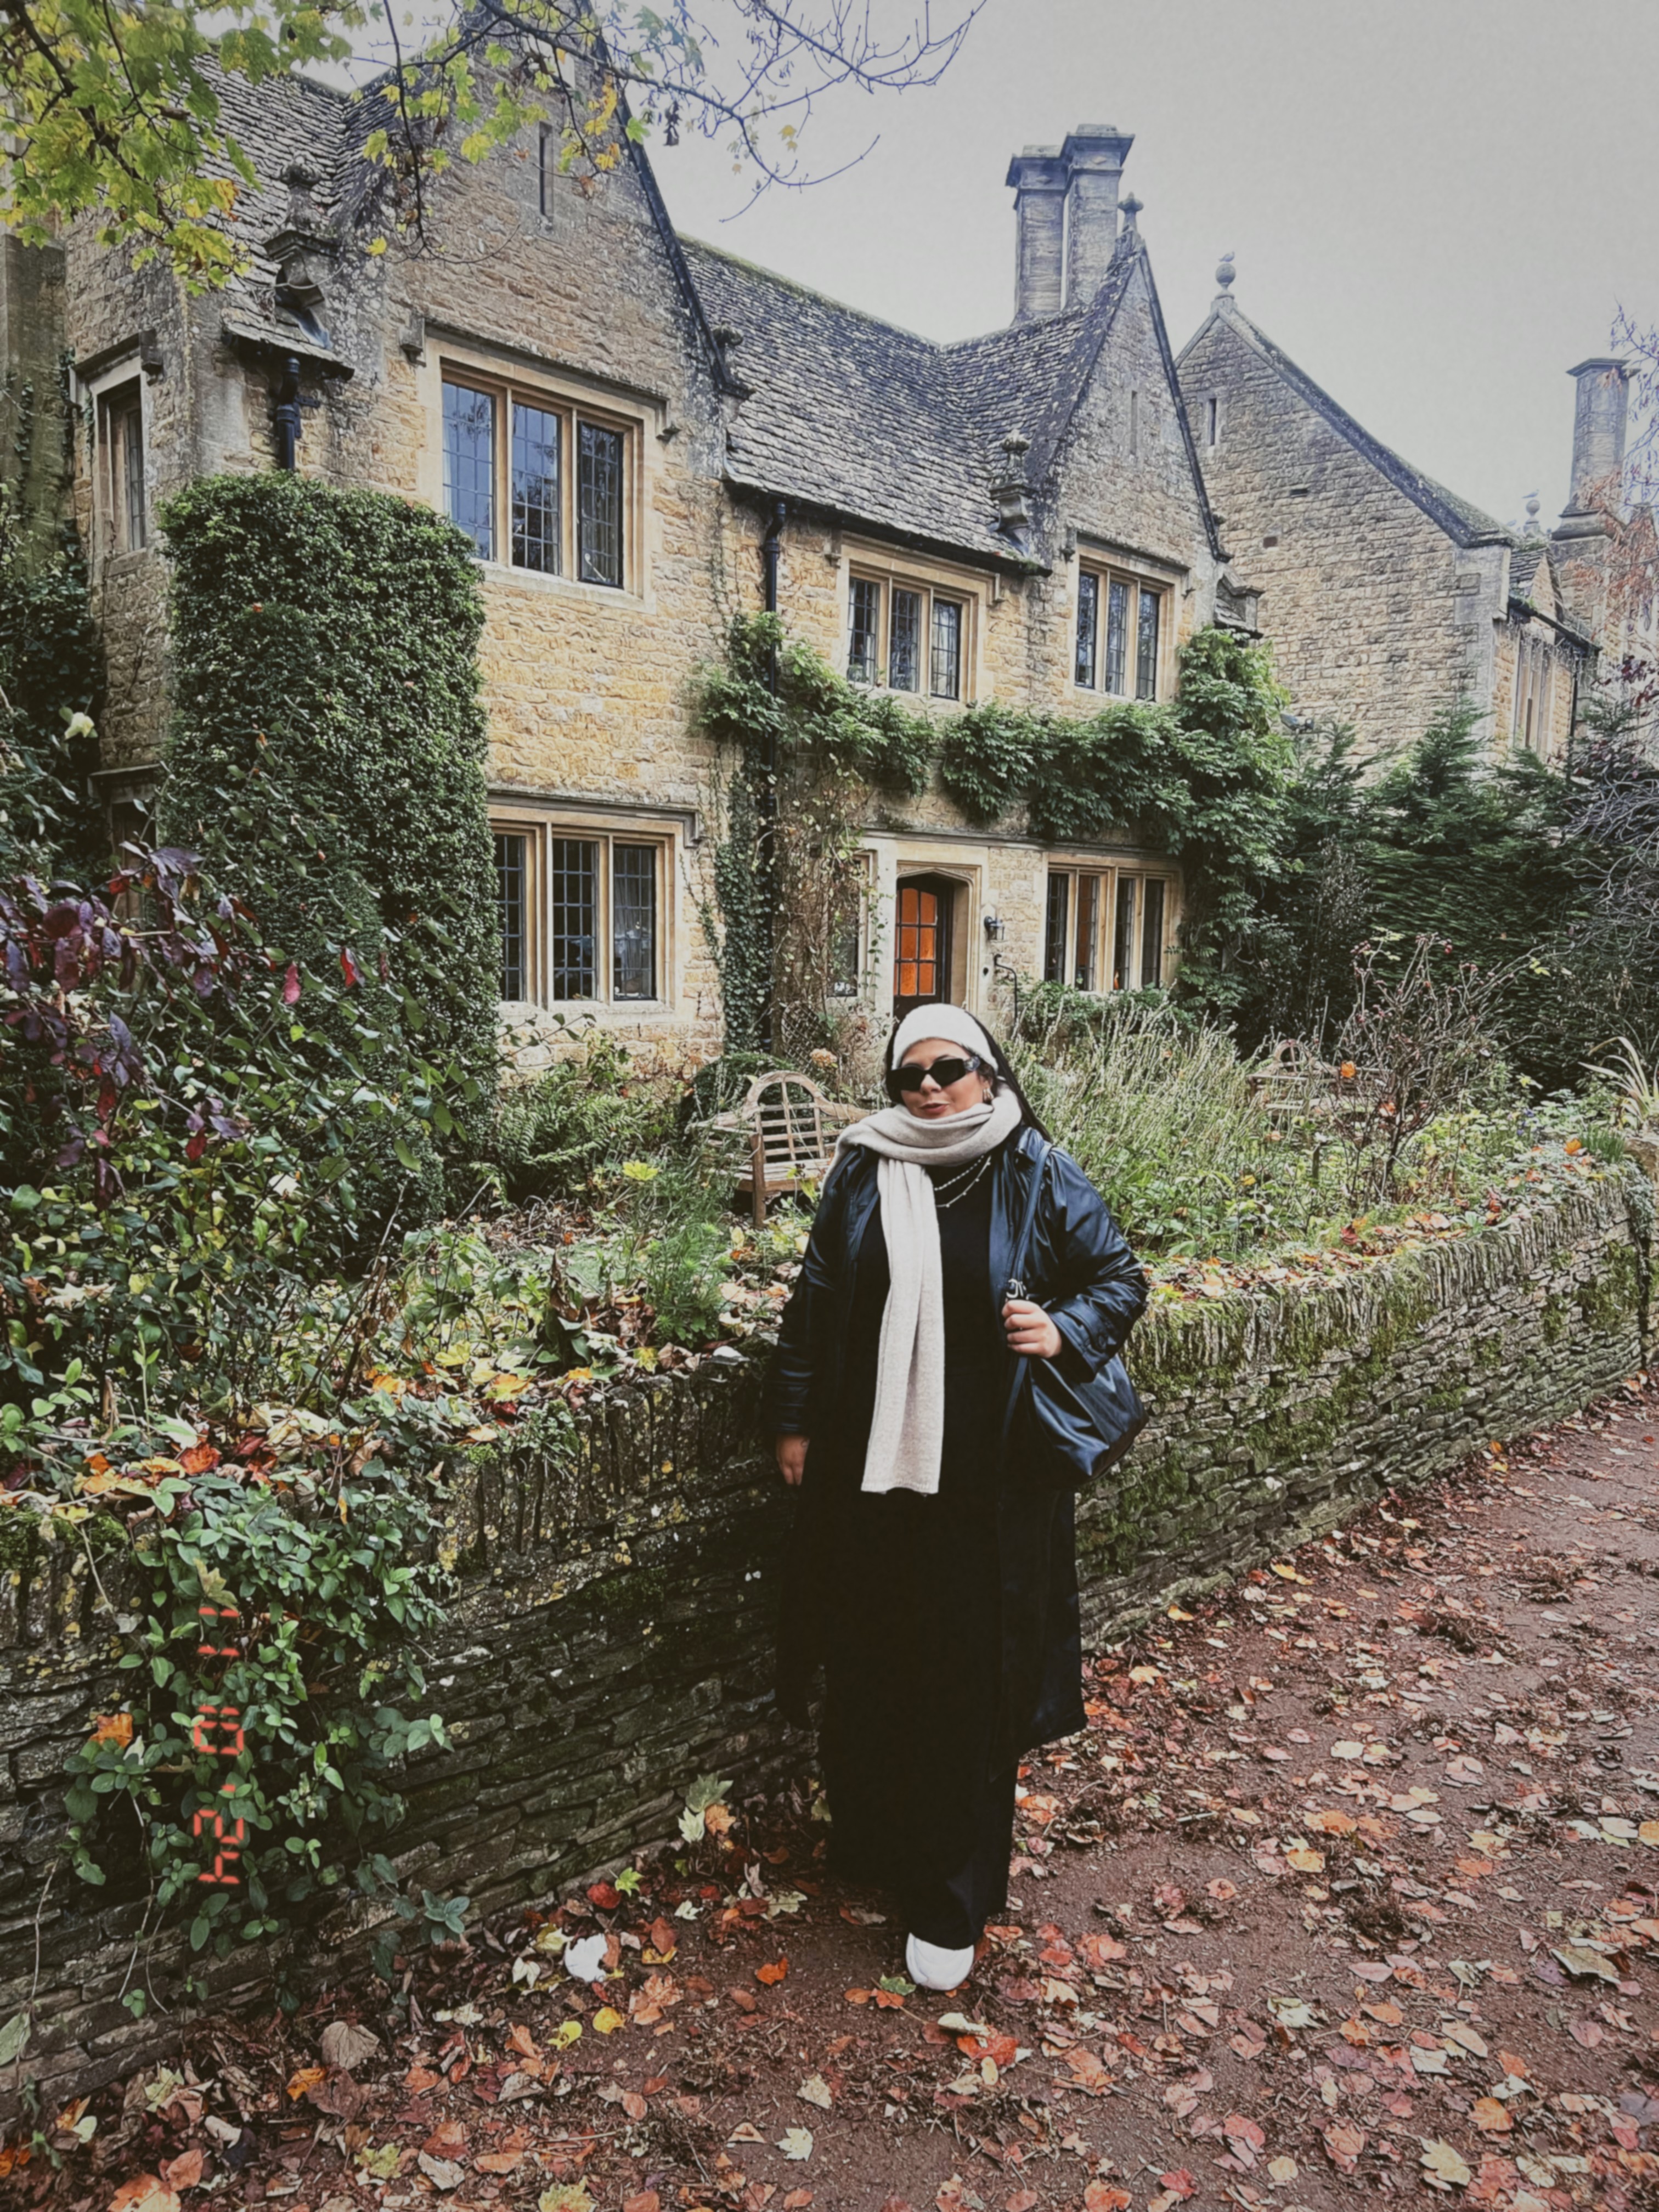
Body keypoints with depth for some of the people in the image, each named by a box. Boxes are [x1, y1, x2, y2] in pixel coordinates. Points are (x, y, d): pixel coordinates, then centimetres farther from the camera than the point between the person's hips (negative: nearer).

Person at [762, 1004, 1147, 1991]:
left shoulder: (1041, 1178, -4)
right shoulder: (861, 1174, 3)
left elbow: (1122, 1278, 3)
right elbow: (815, 1299, 9)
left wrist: (1066, 1329, -17)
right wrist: (794, 1419, 8)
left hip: (988, 1473, -3)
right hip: (870, 1458, 3)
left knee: (970, 1674, 3)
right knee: (872, 1657, 14)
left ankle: (951, 1902, 18)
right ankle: (873, 1840, 36)